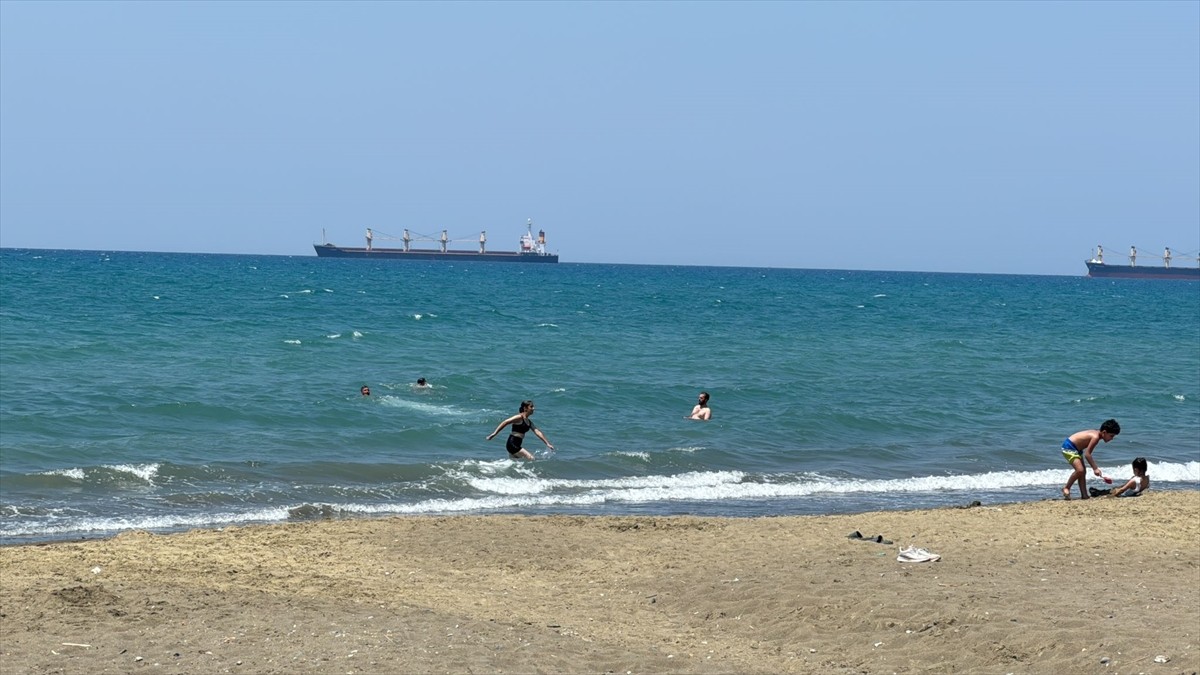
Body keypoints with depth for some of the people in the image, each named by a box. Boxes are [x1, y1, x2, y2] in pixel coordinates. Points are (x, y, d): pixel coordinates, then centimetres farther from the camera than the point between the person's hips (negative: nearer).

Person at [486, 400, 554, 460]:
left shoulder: (529, 422, 15)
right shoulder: (519, 417, -11)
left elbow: (538, 432, 12)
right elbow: (505, 423, -15)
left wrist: (547, 444, 5)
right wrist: (494, 433, -20)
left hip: (516, 446, 9)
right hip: (512, 444, -9)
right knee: (531, 458, -13)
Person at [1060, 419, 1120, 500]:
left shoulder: (1096, 433, 4)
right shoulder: (1096, 437, -24)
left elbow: (1087, 453, 14)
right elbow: (1087, 454, -26)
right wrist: (1095, 468, -24)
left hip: (1076, 448, 11)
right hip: (1069, 447, -11)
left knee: (1083, 472, 11)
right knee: (1080, 470, -20)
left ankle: (1084, 495, 13)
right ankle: (1066, 488, -3)